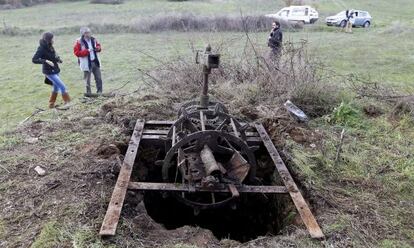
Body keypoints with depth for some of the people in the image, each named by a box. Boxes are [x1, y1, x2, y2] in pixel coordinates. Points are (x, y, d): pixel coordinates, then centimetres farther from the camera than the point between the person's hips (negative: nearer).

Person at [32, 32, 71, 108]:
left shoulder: (50, 47, 4)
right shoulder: (41, 49, -17)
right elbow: (34, 60, -20)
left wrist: (58, 59, -2)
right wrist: (46, 61, -30)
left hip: (55, 70, 8)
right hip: (49, 71, -8)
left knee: (56, 87, 17)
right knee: (62, 86, -9)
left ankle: (51, 104, 29)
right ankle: (68, 102, -2)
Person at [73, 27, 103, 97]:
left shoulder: (93, 39, 5)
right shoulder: (79, 42, -12)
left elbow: (98, 46, 18)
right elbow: (77, 52, -15)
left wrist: (98, 48, -7)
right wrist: (87, 51, -23)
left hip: (95, 62, 5)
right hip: (87, 63, -5)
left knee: (98, 78, 9)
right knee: (87, 80, 2)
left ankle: (99, 92, 21)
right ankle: (88, 93, 13)